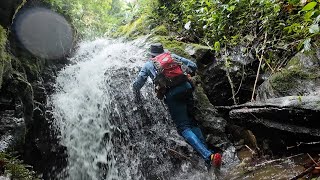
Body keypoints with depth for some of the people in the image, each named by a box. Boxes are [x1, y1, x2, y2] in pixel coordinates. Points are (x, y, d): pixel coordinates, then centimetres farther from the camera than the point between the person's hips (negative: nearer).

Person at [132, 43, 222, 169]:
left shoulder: (148, 64, 21)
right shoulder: (172, 56, 24)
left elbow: (136, 84, 19)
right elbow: (193, 65, 17)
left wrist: (137, 95, 39)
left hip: (171, 94, -3)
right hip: (186, 87, 4)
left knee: (183, 128, -4)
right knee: (192, 122, 16)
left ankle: (208, 156, -19)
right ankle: (206, 151, 4)